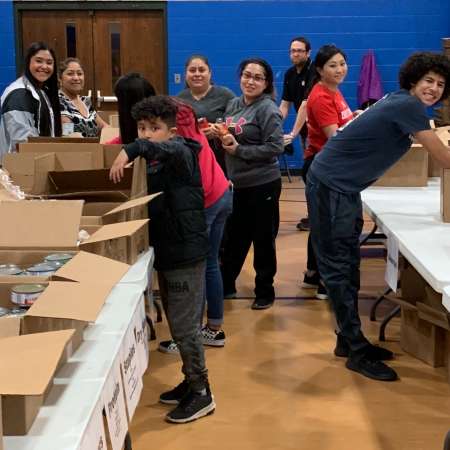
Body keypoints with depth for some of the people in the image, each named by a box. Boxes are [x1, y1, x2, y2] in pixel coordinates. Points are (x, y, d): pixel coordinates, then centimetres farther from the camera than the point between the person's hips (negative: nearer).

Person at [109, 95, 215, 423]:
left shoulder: (182, 153, -14)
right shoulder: (152, 163, 11)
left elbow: (169, 149, -38)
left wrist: (130, 151, -48)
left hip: (186, 252, -9)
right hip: (165, 251, 9)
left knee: (185, 326, -3)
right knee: (178, 324, 17)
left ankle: (202, 394, 9)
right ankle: (191, 381, 32)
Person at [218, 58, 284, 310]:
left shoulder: (268, 109, -13)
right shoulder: (233, 105, 8)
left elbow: (276, 147, -19)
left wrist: (239, 149, -19)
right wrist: (221, 135, -5)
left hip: (263, 185, -6)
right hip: (238, 184, 7)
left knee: (263, 239, 6)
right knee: (234, 236, 17)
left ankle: (265, 292, 21)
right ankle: (225, 285, 32)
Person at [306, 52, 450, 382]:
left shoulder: (403, 103, 11)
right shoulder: (408, 105, -17)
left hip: (346, 188, 10)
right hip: (330, 187, -10)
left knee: (348, 266, 13)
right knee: (338, 269, -4)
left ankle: (348, 340, 23)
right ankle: (357, 352, -1)